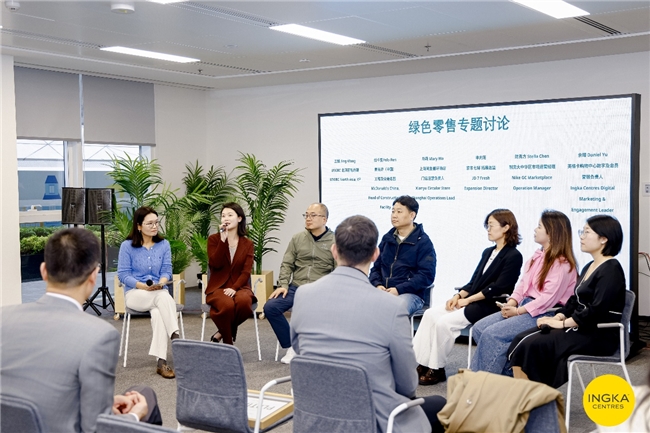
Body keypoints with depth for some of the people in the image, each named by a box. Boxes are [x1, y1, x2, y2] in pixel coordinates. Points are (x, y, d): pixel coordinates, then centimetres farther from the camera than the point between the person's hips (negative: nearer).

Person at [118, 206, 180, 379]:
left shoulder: (164, 245, 6)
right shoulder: (127, 246, -3)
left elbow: (167, 271, 3)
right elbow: (123, 274, -6)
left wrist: (160, 283, -20)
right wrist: (143, 286, -21)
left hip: (158, 293, 2)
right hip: (134, 293, -2)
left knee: (158, 312, -35)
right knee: (164, 297, -36)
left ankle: (161, 362, -39)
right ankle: (176, 339, -42)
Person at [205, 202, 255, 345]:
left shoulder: (247, 243, 7)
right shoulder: (214, 239, 4)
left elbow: (246, 272, -2)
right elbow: (216, 264, -11)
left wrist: (234, 288, -17)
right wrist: (223, 240, -16)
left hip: (239, 287, 1)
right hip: (218, 287, -1)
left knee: (244, 302, -35)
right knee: (227, 305, -35)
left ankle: (222, 333, -10)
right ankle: (228, 343, -11)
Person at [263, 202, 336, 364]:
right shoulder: (297, 238, 11)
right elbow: (287, 264, 9)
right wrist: (283, 285, -4)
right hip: (296, 288, 3)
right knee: (270, 307, -18)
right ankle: (291, 346, -2)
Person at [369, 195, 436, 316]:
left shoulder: (423, 242, 1)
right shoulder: (387, 238, 17)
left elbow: (427, 275, -7)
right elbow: (376, 267, 20)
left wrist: (399, 290, -15)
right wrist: (377, 285, -3)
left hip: (410, 294, -4)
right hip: (383, 292, 4)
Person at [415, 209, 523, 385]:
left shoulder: (513, 256, -9)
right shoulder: (488, 252, 18)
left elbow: (498, 288, -17)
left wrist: (467, 300, -16)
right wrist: (459, 295, -2)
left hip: (489, 306, -9)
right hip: (471, 302, 9)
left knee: (444, 322, -24)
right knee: (430, 314, -9)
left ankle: (436, 370, -9)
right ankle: (420, 364, -13)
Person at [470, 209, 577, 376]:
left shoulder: (561, 263, -14)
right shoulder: (538, 256, 14)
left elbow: (549, 298, -20)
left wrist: (518, 311, -17)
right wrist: (511, 303, -3)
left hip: (543, 314, -9)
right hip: (524, 306, 9)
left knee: (493, 333, -23)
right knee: (479, 328, -5)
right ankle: (506, 371, -1)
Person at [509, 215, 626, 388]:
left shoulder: (611, 270, -12)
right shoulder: (589, 267, 18)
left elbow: (596, 311, -22)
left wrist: (562, 323, -17)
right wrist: (558, 317, -2)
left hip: (599, 336, -9)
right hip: (581, 328, 9)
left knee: (533, 346, -24)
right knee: (520, 341, -10)